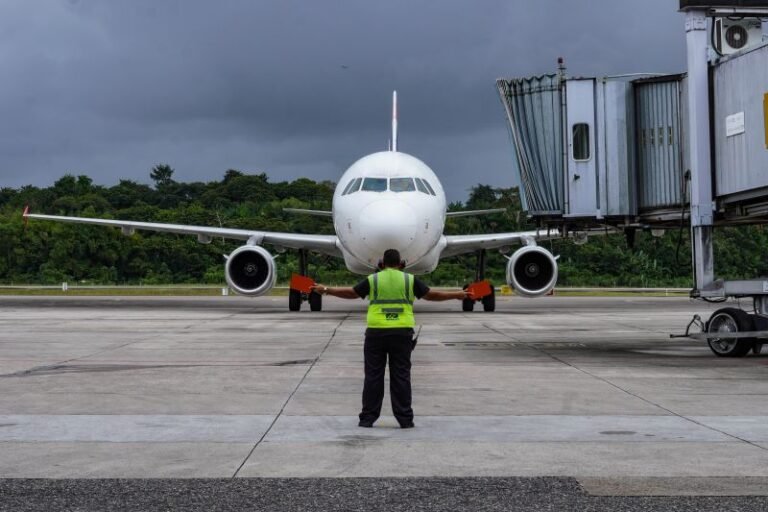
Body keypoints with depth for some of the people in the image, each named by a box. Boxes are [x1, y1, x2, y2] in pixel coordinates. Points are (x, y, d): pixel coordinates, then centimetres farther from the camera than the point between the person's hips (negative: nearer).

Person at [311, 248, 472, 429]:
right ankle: (405, 419, 4)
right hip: (402, 333, 0)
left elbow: (351, 293, 9)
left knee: (373, 376, 4)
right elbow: (432, 295, 10)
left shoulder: (372, 280, 4)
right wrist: (457, 295, 22)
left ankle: (368, 418, 6)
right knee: (401, 376, 3)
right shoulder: (410, 280, 6)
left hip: (376, 333, 0)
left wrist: (326, 290, 22)